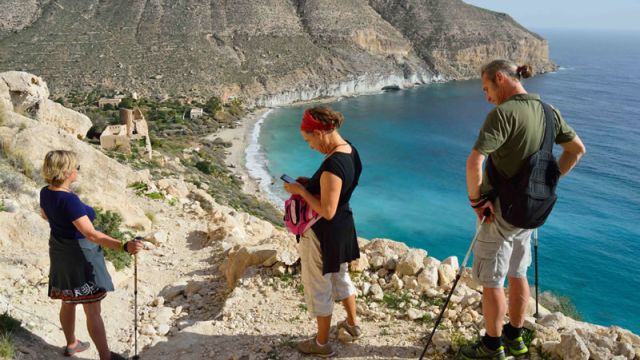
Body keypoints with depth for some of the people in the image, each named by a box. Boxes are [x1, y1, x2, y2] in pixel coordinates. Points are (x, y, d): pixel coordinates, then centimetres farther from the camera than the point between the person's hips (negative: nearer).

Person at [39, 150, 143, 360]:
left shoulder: (46, 193, -4)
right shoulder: (69, 200, -31)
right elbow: (91, 234, -38)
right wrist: (124, 247, -47)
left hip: (59, 253, 9)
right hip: (80, 255, -9)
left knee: (68, 302, 24)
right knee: (93, 310, 2)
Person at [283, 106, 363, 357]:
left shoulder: (333, 164, -31)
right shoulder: (351, 151, -1)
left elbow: (327, 211, -29)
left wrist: (301, 191, -19)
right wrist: (310, 182, 6)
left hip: (323, 233, -9)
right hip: (343, 227, 9)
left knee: (319, 287, 10)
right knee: (341, 276, 28)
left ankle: (322, 343, 27)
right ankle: (353, 324, 47)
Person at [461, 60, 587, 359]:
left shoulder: (503, 113, -22)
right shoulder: (548, 112, 3)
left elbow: (474, 162, -32)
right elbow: (577, 150, 14)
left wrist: (475, 199, -18)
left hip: (502, 211, -8)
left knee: (490, 281, 6)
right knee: (517, 273, 21)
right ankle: (515, 336, 35)